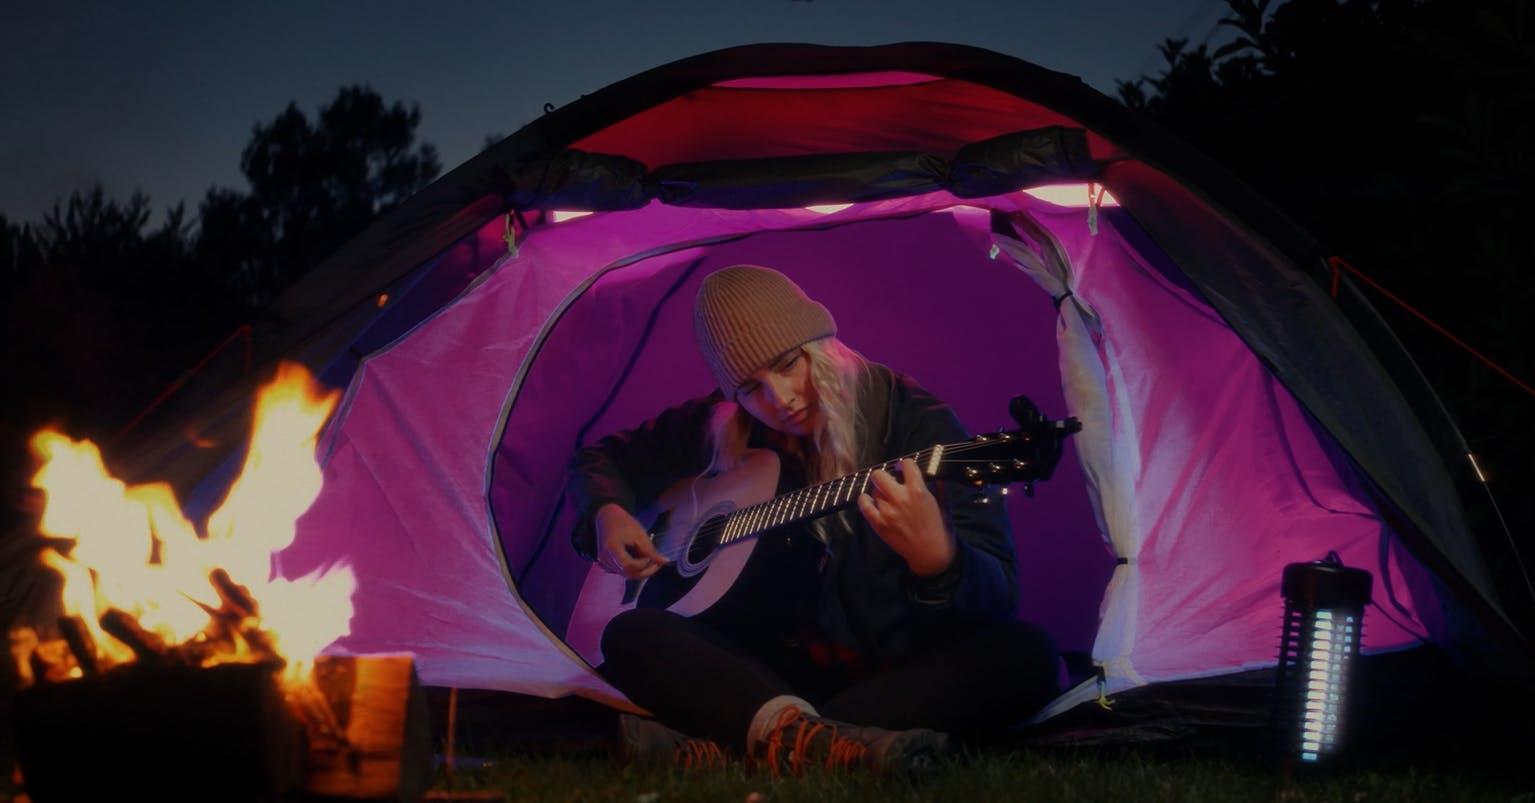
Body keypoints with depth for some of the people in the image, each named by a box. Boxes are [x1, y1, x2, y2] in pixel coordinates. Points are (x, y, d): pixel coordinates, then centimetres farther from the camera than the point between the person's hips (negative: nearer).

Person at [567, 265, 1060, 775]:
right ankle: (823, 743, -50)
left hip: (899, 676, -3)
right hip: (774, 670, 3)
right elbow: (604, 459, 23)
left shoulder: (915, 423, -9)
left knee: (1024, 655, -33)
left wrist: (935, 559, -41)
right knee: (630, 635, -22)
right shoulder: (722, 429, 4)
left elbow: (997, 599, -19)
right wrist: (608, 515, 1)